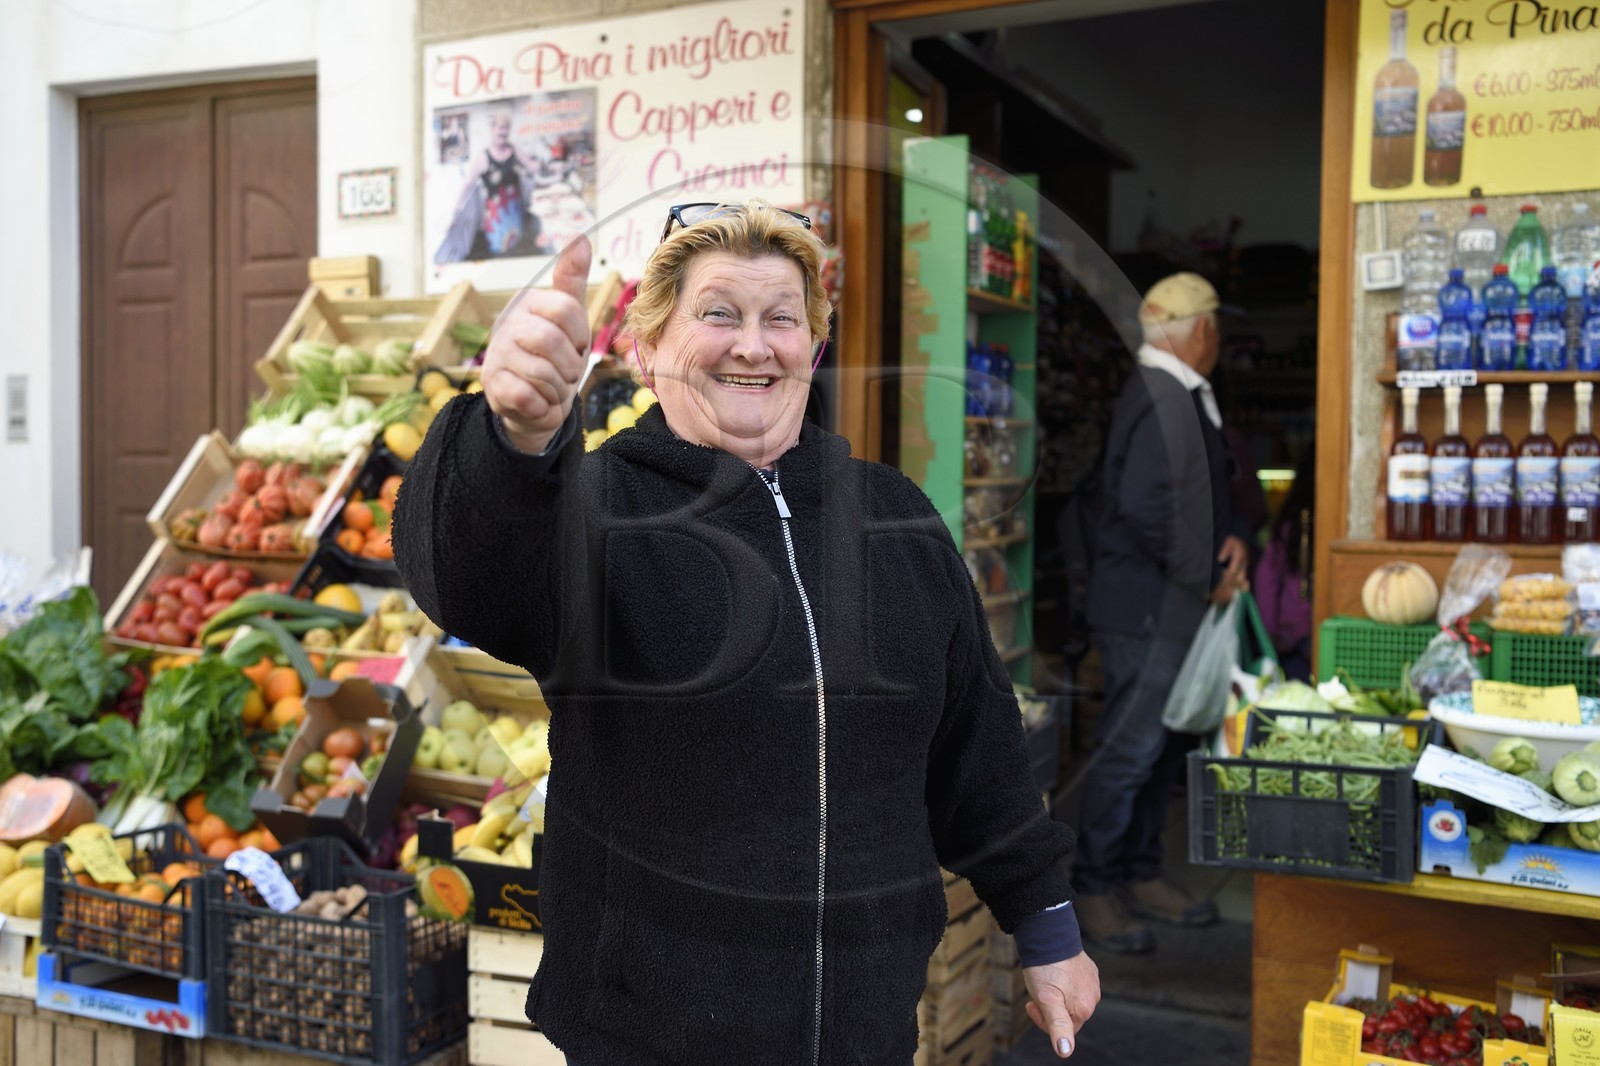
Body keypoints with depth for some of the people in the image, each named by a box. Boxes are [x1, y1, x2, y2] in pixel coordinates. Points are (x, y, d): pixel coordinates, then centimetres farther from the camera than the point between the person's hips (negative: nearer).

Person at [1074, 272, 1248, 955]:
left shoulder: (1187, 398, 15)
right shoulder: (1159, 399, -18)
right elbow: (1146, 511, -26)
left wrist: (1230, 541, 3)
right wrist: (1209, 580, -15)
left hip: (1175, 609, 10)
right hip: (1146, 609, -10)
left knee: (1163, 746, 16)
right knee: (1130, 750, -3)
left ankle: (1141, 875, 27)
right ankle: (1094, 889, 9)